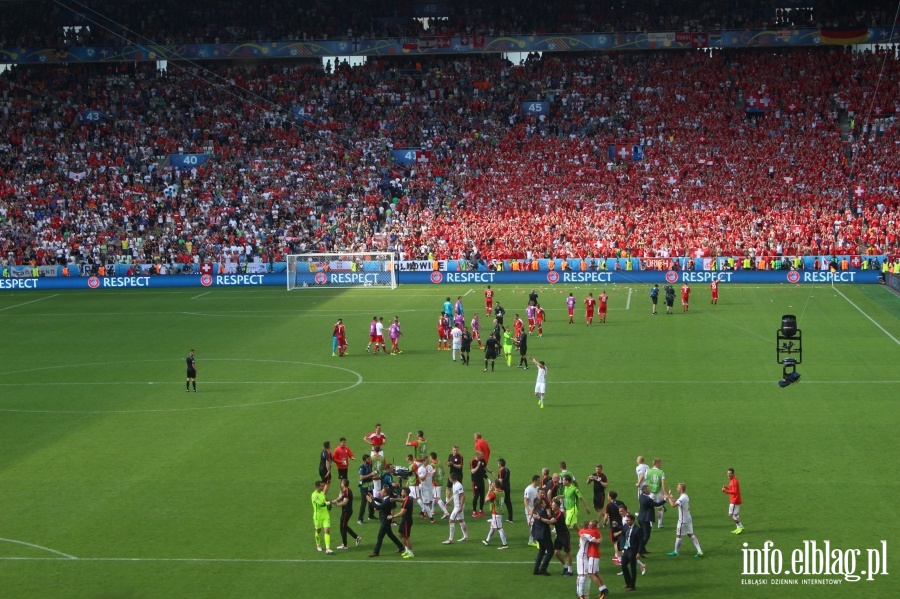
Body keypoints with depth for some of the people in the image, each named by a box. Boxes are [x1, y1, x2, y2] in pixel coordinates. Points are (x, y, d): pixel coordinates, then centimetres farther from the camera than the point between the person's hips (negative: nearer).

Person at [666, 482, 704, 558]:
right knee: (691, 534, 10)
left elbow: (673, 505, -31)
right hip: (688, 519, 9)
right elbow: (676, 502, 22)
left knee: (678, 535, 4)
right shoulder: (685, 496, 10)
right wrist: (671, 495, 16)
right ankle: (699, 551, 4)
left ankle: (676, 552, 17)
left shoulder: (682, 498, -22)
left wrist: (668, 497, -19)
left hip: (683, 520, -9)